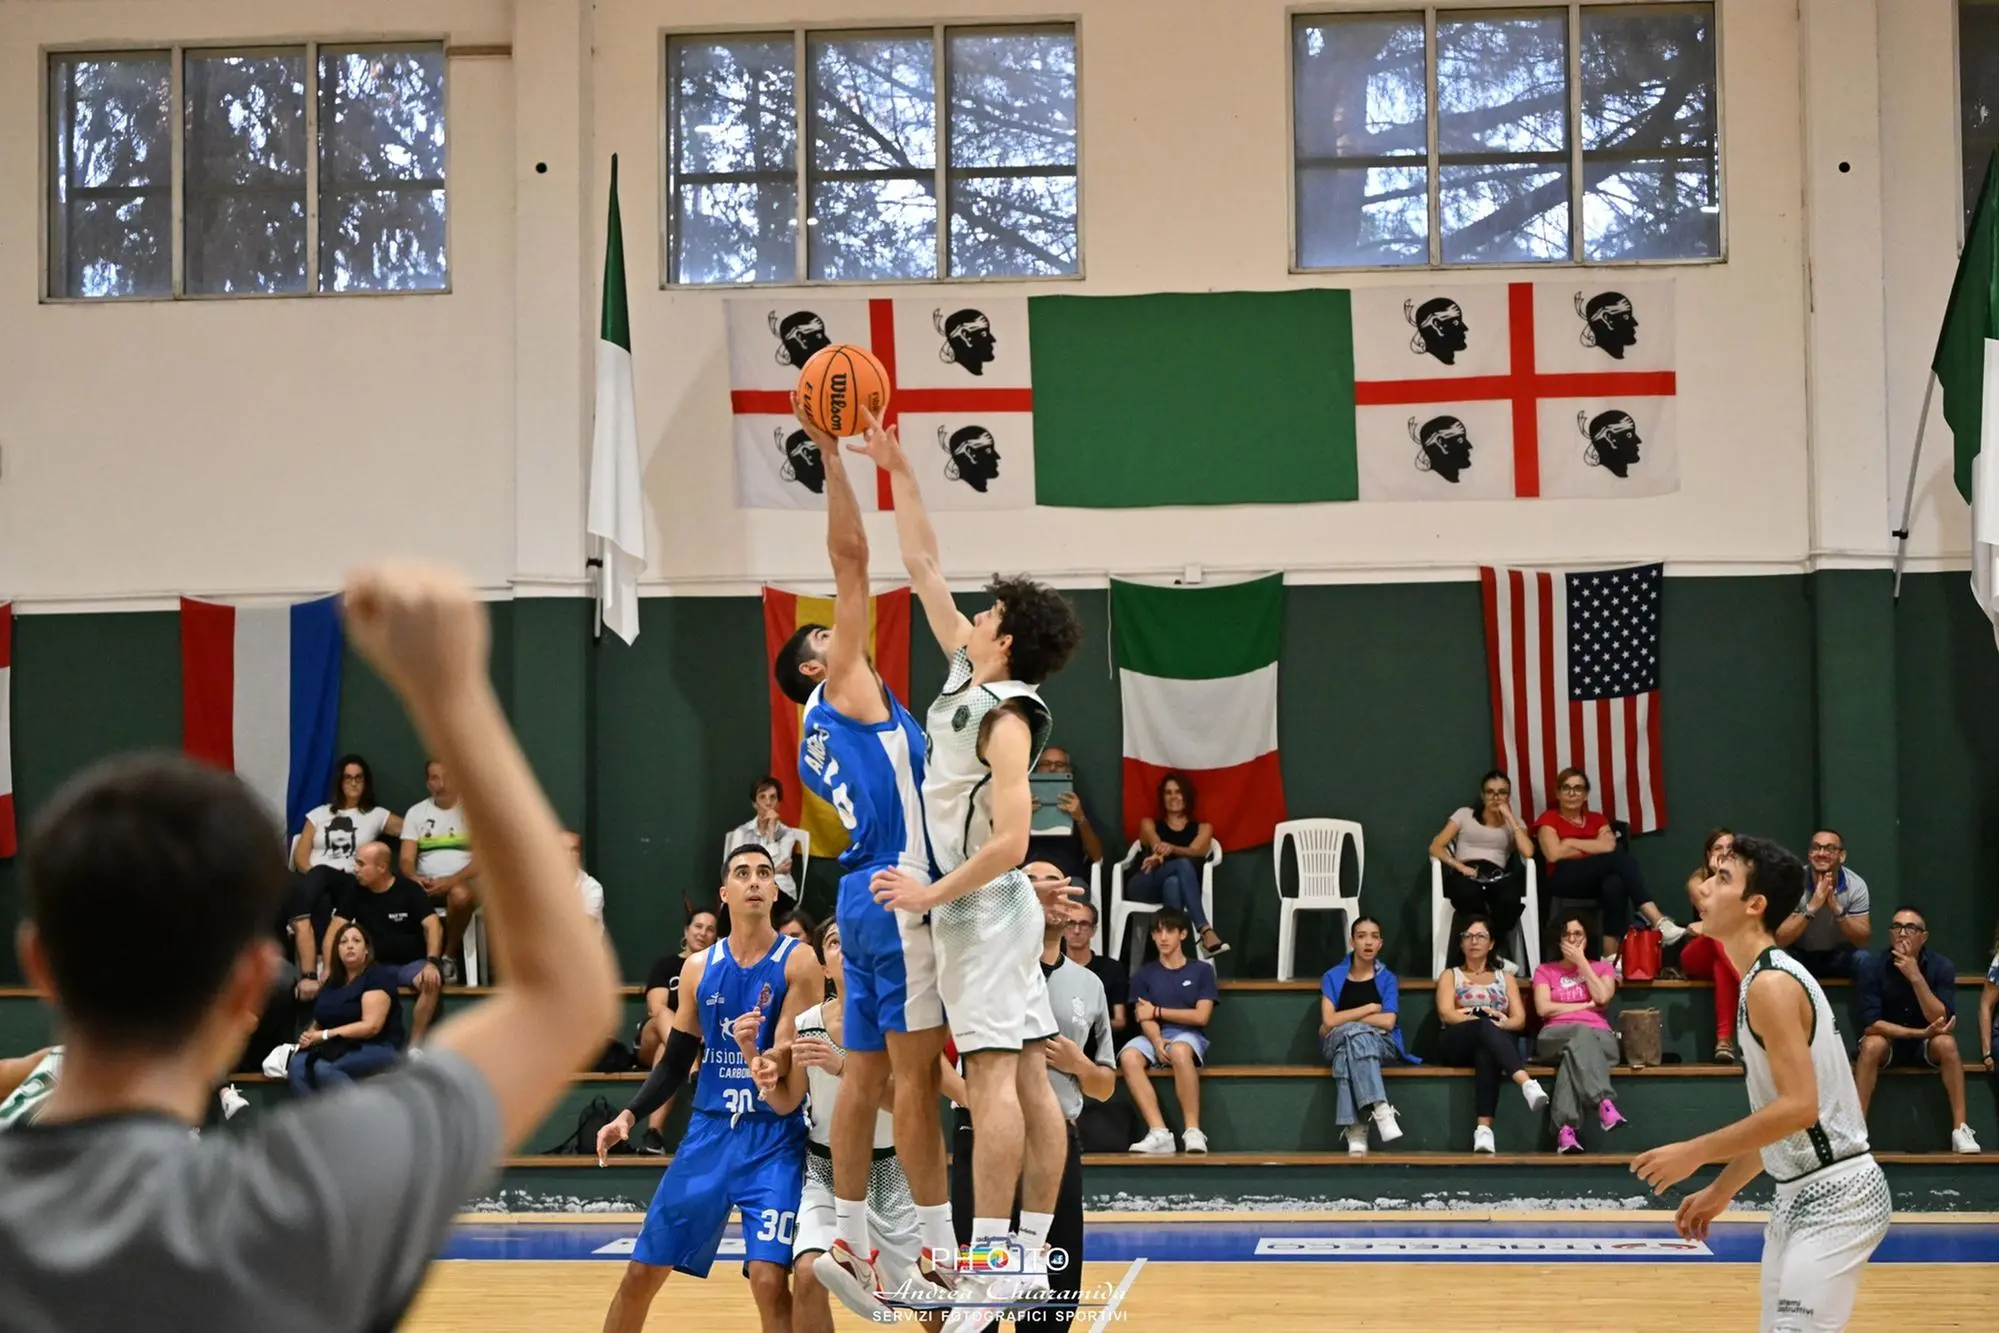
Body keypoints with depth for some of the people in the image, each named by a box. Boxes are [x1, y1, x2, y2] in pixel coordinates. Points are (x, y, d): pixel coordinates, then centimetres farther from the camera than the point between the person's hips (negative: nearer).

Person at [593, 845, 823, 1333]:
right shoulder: (699, 968, 6)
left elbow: (797, 1074, -10)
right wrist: (630, 1115, 0)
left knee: (769, 1279, -18)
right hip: (708, 1132, 4)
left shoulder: (799, 963, -7)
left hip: (773, 1138, -4)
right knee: (642, 1271, 7)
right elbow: (675, 1063, 13)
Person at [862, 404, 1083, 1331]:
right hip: (989, 909, 9)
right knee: (1028, 1082, 7)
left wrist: (932, 895, -17)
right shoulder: (967, 675, 9)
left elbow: (1009, 840, -23)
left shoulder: (1006, 718, -15)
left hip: (984, 908, -9)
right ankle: (1030, 1256, 9)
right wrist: (898, 473, 12)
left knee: (993, 1080, -11)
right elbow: (924, 569, 15)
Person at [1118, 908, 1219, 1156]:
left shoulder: (1201, 971, 8)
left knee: (1179, 1050, -40)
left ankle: (1193, 1131, -35)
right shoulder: (1144, 975, 14)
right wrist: (1157, 1042, -20)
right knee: (1129, 1056, -33)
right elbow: (1146, 1019, 2)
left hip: (1189, 1036, -2)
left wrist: (1157, 1011, 1)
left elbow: (1201, 1016, -1)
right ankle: (1159, 1133, -37)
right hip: (1155, 1037, 2)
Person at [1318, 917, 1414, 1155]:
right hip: (1336, 1044, 0)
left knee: (1351, 1045, -38)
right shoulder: (1333, 977, 7)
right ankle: (1381, 1111, -51)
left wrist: (1345, 1019, -8)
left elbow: (1387, 1022, -7)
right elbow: (1329, 1020, -7)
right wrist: (1370, 1008, -4)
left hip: (1380, 1044, 0)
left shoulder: (1387, 979, 8)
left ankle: (1356, 1130, -48)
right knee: (1354, 1034, -38)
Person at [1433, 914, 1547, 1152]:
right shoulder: (1450, 976, 21)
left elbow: (1520, 1020, 10)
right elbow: (1446, 1014, 0)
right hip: (1456, 1042, -1)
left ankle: (1484, 1128, -59)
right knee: (1485, 1026, -40)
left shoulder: (1505, 978, 26)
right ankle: (1527, 1083, -65)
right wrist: (1486, 1021, -16)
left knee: (1486, 1053, -41)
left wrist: (1502, 1022, -15)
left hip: (1498, 1039, 1)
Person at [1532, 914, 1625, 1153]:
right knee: (1582, 1034, -39)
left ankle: (1565, 1130, -55)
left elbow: (1602, 997, -1)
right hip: (1556, 1037, -1)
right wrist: (1586, 1005, 1)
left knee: (1573, 1052, -39)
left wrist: (1581, 962, 5)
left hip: (1599, 1037, 1)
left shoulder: (1602, 968, 22)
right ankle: (1605, 1103, -59)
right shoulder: (1545, 971, 21)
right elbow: (1543, 1008, 2)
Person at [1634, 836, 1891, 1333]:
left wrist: (1694, 1153, -20)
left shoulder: (1771, 984, -18)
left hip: (1834, 1196, -10)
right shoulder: (1769, 978, 13)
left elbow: (1799, 1107, -25)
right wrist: (1722, 1190, 21)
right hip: (1803, 1193, 10)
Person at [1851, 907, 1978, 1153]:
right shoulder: (1871, 966, -17)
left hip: (1926, 1047, 1)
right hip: (1886, 1041, -1)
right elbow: (1869, 1023, -21)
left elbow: (1942, 1022, -23)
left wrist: (1915, 977, -32)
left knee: (1946, 1042, -30)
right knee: (1872, 1044, -33)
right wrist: (1922, 1032, -27)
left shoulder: (1941, 966, -14)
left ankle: (1960, 1128, -26)